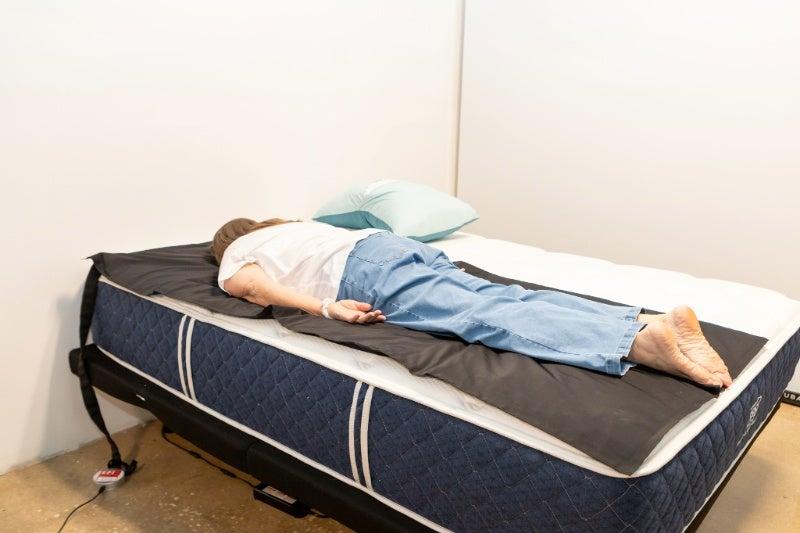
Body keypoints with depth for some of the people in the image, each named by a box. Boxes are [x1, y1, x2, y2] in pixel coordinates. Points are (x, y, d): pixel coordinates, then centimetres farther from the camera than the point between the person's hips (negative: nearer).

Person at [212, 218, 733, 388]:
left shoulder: (232, 260, 20)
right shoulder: (285, 224, 41)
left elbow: (252, 284, -2)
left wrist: (327, 308, -11)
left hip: (366, 270, -7)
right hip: (394, 241, 7)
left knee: (480, 316, -25)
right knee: (502, 298, -12)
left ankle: (642, 342, -44)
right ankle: (656, 320, -28)